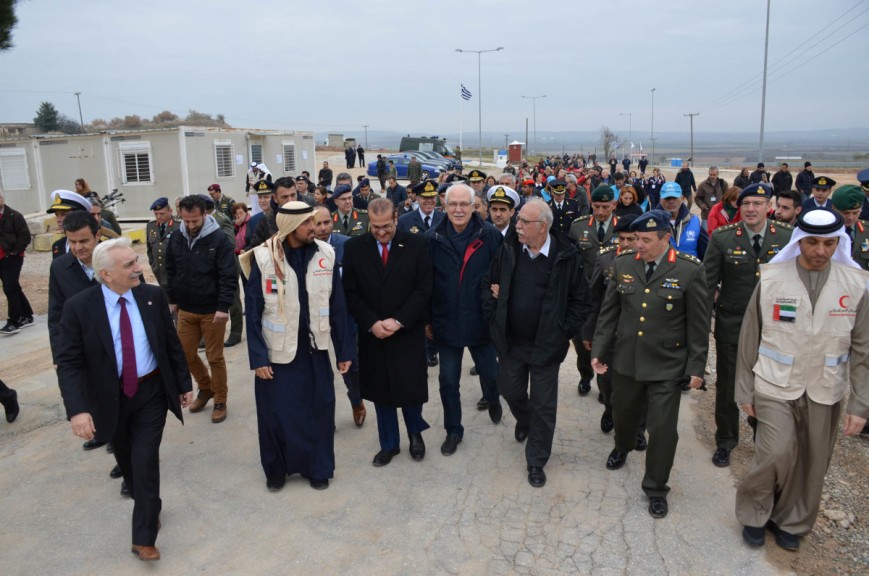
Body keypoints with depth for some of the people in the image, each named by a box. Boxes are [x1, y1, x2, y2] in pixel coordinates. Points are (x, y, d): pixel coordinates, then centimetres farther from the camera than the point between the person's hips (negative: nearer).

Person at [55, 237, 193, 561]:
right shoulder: (78, 307, -15)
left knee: (146, 461, -1)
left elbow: (172, 343, 1)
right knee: (127, 462, 18)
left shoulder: (153, 296, -9)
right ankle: (149, 507, 44)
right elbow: (69, 363, -15)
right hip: (109, 398, 1)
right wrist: (77, 409, -26)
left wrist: (184, 383, 6)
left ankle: (143, 537, 12)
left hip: (151, 393, 0)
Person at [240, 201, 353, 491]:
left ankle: (318, 468, 33)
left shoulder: (325, 254, -5)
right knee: (277, 414, 11)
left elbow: (337, 307, 0)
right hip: (277, 352, -2)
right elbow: (253, 312, -8)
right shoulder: (264, 258, -12)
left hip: (315, 350, 2)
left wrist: (344, 350, 2)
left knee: (318, 411, 12)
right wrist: (258, 357, -11)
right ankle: (276, 469, 35)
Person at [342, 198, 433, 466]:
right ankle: (389, 444, 30)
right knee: (380, 392, 11)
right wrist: (371, 323, -11)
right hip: (372, 334, 2)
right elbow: (350, 292, -1)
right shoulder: (354, 247, -1)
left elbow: (423, 289, -7)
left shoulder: (416, 245, -4)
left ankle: (415, 432, 33)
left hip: (408, 333, -1)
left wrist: (398, 321, -14)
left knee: (411, 389, 3)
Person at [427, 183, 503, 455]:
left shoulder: (491, 236, -10)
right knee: (448, 380, 10)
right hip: (446, 322, 1)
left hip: (481, 321, 0)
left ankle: (492, 399, 52)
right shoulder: (432, 238, -6)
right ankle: (453, 430, 30)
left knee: (490, 373, 17)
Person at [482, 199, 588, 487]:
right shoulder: (508, 249, -4)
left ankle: (536, 460, 26)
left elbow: (581, 300, -5)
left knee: (543, 405, 7)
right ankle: (524, 420, 54)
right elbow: (489, 283, 8)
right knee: (510, 391, 19)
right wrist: (493, 318, 1)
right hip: (511, 341, 4)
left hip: (546, 345, -3)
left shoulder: (566, 257, -14)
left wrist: (564, 332, -9)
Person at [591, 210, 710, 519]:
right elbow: (609, 311, 4)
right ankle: (623, 447, 56)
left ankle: (656, 488, 24)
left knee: (663, 429, 2)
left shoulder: (689, 270, -13)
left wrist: (696, 367, -6)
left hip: (667, 365, -3)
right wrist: (599, 350, 1)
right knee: (623, 412, 23)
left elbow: (699, 324, -7)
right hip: (625, 359, 4)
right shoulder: (624, 263, -3)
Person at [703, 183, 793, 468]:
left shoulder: (788, 236, -4)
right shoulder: (722, 238, -8)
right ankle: (725, 441, 30)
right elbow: (708, 283, -5)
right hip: (731, 325, -1)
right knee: (727, 386, 10)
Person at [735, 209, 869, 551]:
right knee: (777, 454, -11)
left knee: (811, 464, 11)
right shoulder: (771, 279, -6)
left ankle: (790, 522, 36)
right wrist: (745, 391, 1)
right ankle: (753, 513, 17)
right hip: (775, 387, -2)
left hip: (824, 392, 2)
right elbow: (749, 339, -1)